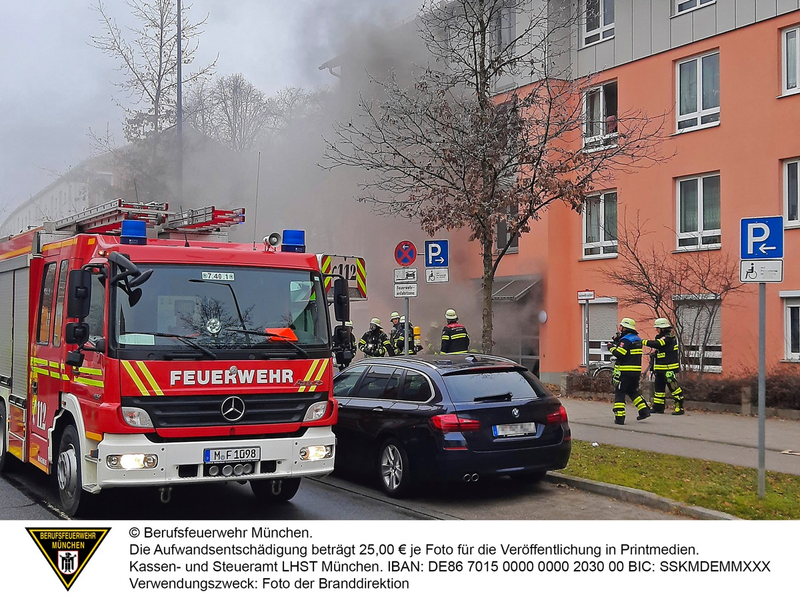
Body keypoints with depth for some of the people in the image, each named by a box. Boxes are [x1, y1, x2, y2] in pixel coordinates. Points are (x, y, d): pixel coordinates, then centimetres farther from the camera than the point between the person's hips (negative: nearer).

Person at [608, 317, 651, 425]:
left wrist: (612, 347, -4)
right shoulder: (637, 339, 14)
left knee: (619, 393, -2)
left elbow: (619, 353, -22)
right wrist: (617, 341, 10)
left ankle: (619, 418, -6)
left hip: (625, 372, -8)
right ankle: (644, 410, 15)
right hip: (636, 371, 8)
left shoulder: (626, 339, -14)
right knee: (633, 391, 23)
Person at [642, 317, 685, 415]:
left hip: (669, 368, -10)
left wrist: (644, 342, -24)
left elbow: (658, 344, -28)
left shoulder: (669, 337, -14)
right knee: (658, 387, 13)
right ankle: (658, 407, 20)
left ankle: (680, 408, -5)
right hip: (661, 368, 10)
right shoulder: (662, 337, 17)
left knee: (674, 387, -8)